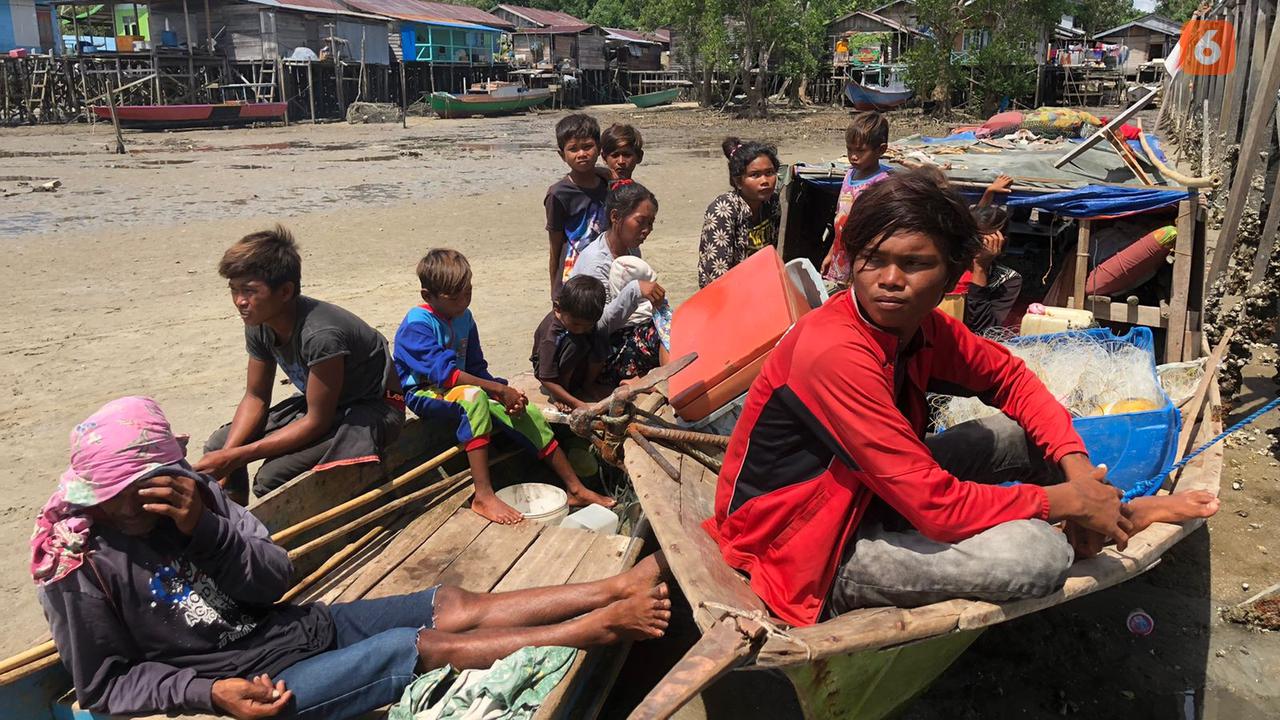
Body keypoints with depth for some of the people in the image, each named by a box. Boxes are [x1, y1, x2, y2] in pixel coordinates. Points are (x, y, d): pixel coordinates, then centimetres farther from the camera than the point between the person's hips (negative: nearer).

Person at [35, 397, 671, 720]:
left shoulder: (186, 491, -1)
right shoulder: (80, 567, -14)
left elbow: (273, 580, -5)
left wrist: (205, 527, -22)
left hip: (303, 624, 6)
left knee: (456, 606, -5)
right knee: (427, 645, -16)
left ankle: (616, 587, -3)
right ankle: (602, 625, -11)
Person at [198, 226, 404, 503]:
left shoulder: (320, 334, -33)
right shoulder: (259, 325, -8)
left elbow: (317, 421, -27)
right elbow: (256, 397, 2)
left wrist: (236, 456, -26)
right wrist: (224, 459, -13)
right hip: (319, 402, 8)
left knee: (273, 476, -26)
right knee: (218, 446, 0)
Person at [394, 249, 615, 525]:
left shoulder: (463, 317, 6)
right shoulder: (417, 324, -19)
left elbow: (477, 368, 9)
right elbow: (444, 373, -29)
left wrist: (507, 395, -10)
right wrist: (499, 389, -30)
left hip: (464, 391, 7)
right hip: (425, 395, -7)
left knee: (528, 414, -7)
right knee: (473, 396, -40)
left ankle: (575, 489, 4)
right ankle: (483, 496, -40)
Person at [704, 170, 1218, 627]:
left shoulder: (918, 324, -5)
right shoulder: (835, 353, -30)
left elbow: (1009, 377, 11)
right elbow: (937, 506, -30)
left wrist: (1076, 468, -6)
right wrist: (1068, 502, -17)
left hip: (864, 495, 9)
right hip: (802, 555, -8)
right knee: (1037, 551, -21)